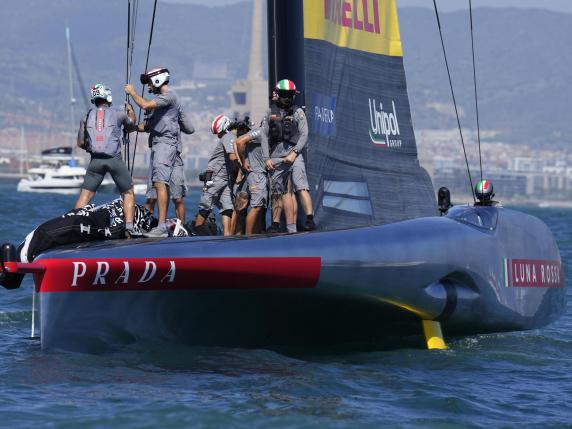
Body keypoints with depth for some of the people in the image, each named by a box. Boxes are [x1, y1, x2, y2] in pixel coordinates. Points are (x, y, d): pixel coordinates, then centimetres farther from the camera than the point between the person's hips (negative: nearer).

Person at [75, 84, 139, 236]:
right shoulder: (118, 114, 4)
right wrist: (131, 112, 43)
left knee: (85, 195, 6)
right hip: (115, 159, -2)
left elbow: (81, 143, 14)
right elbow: (132, 127, 25)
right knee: (128, 193, 13)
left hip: (96, 160, 2)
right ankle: (129, 226, 1)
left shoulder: (87, 117, 10)